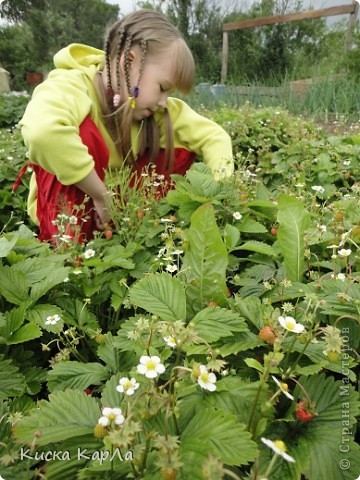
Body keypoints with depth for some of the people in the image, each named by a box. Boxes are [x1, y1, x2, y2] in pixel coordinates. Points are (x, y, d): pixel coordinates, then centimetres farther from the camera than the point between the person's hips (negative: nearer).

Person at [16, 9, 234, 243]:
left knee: (181, 150, -8)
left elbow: (213, 135, -8)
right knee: (83, 133, -31)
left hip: (118, 202, 5)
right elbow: (41, 132, -51)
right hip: (64, 209, -5)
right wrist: (102, 194, -40)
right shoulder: (73, 86, -28)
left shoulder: (154, 107, -12)